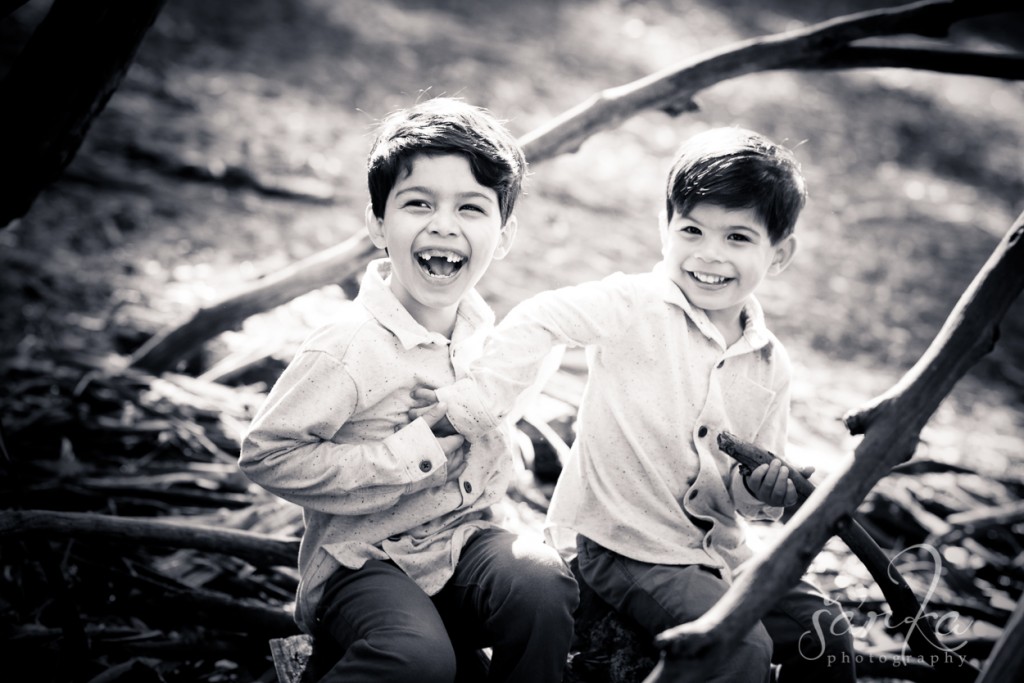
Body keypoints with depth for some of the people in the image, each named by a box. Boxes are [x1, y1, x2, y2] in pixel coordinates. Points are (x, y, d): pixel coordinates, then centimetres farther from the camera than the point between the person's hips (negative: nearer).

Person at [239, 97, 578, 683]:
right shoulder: (350, 349, -20)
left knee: (544, 585, -25)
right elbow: (267, 453, -19)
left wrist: (487, 419, -1)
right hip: (364, 560, -5)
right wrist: (415, 451, -21)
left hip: (465, 537, 6)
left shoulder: (480, 323, 2)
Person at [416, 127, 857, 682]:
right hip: (621, 546, -6)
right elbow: (536, 323, -16)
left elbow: (743, 484, 11)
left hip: (716, 548, 6)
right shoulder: (636, 306, -12)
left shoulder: (769, 367, 4)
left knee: (825, 632, 3)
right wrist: (474, 405, -22)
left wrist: (763, 486, -11)